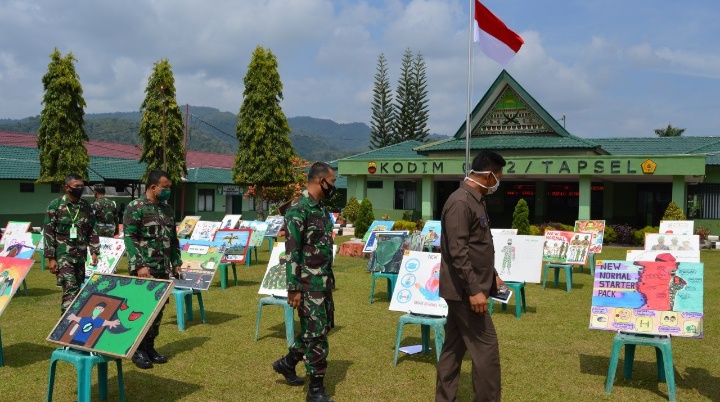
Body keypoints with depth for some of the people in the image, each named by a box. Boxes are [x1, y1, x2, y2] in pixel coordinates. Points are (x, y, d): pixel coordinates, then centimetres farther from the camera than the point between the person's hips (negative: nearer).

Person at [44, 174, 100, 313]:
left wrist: (94, 252, 4)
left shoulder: (86, 206, 8)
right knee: (70, 290, -14)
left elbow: (92, 231, 12)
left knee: (78, 289, 11)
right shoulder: (55, 205, -5)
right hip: (63, 254, -5)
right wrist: (51, 258, -10)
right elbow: (48, 232, -6)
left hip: (81, 255, 5)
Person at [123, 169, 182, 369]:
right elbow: (129, 238, -15)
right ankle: (137, 351, 11)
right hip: (144, 269, -7)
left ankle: (149, 347, 23)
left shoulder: (167, 209, 13)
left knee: (157, 310, 11)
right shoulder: (135, 207, -10)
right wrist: (139, 265, -20)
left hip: (163, 270, 7)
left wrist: (176, 262, 14)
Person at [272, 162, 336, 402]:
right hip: (309, 284, -9)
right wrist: (293, 288, -20)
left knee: (319, 329, 18)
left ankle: (288, 363, 37)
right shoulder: (298, 209, -17)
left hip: (324, 281, 9)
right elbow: (291, 251, -19)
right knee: (316, 334, -1)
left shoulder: (321, 209, 12)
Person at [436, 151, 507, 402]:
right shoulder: (460, 202, -19)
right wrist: (474, 289, -24)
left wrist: (492, 276, 20)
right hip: (464, 290, -10)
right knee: (486, 348, -3)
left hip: (465, 290, 10)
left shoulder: (476, 200, 13)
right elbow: (457, 252, -23)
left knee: (454, 347, 14)